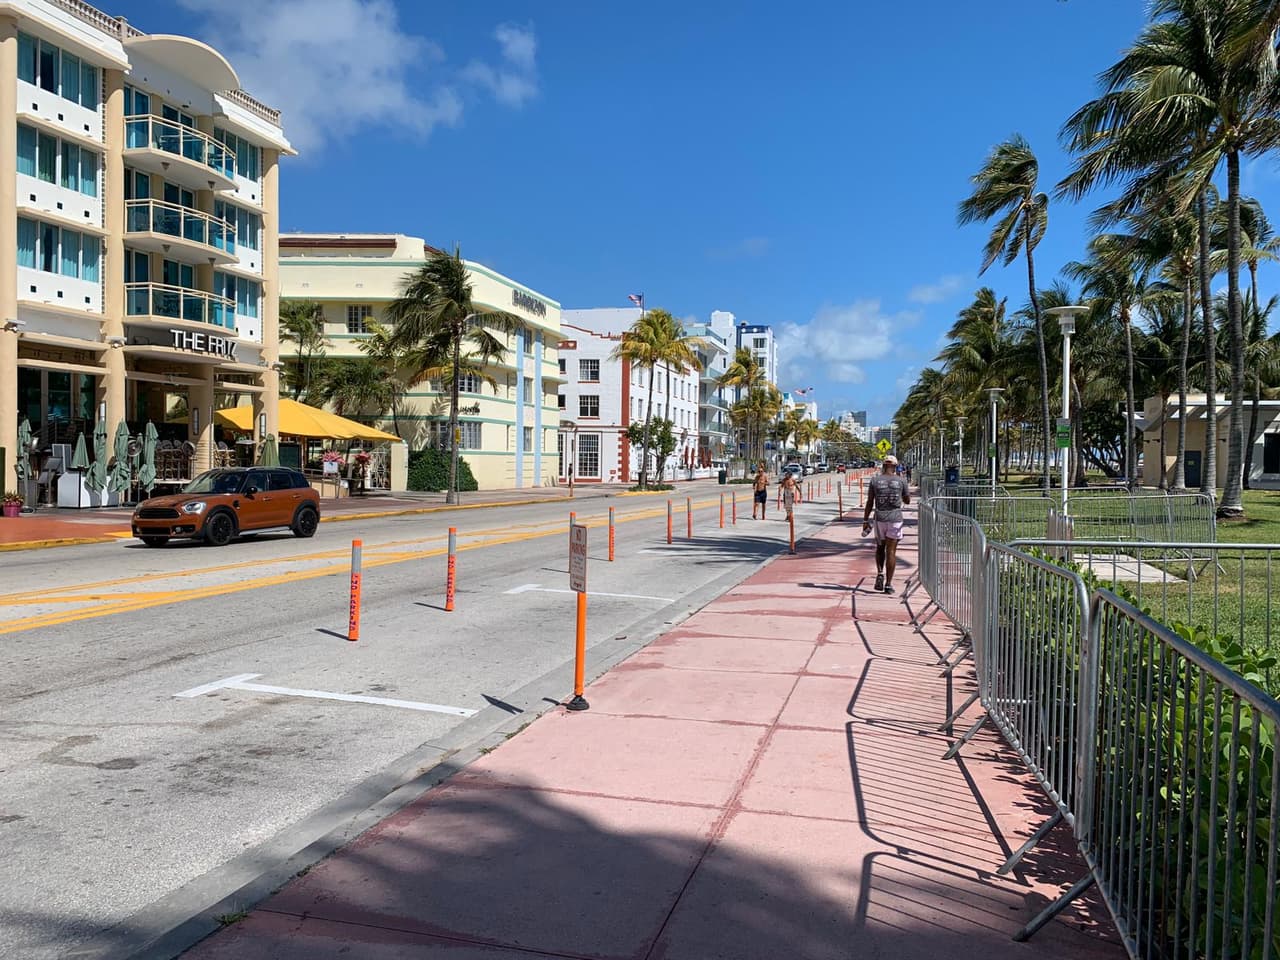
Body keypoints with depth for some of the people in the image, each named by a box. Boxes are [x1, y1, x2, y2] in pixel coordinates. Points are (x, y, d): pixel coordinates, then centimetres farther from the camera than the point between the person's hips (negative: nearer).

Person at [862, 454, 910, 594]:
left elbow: (869, 503, -1)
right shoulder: (901, 481, -2)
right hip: (895, 519, -1)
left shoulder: (875, 480, -1)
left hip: (880, 518, 1)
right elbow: (907, 500, 11)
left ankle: (880, 573, -1)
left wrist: (865, 521, 4)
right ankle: (888, 584, -1)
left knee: (880, 547, 20)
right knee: (891, 551, 1)